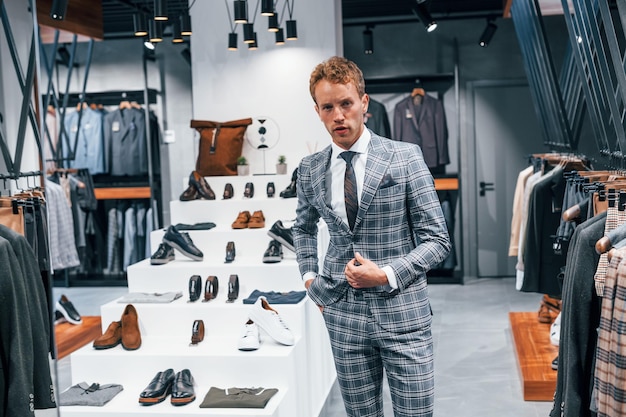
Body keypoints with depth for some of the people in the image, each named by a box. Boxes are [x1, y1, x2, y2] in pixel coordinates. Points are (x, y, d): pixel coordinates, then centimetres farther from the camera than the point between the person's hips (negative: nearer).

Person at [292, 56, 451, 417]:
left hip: (402, 311, -2)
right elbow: (303, 228, 24)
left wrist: (387, 275, -15)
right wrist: (309, 275, 11)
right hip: (343, 313, 3)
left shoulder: (405, 157, -5)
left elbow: (437, 240, -5)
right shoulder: (310, 170, 5)